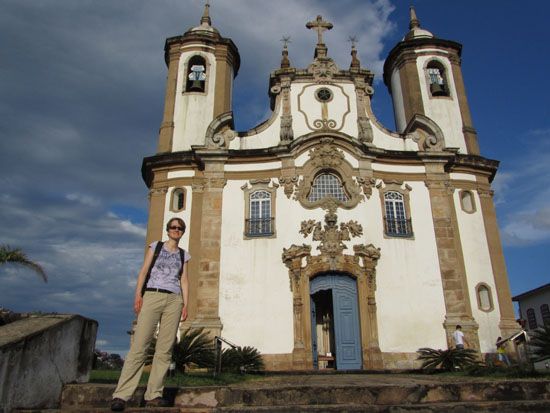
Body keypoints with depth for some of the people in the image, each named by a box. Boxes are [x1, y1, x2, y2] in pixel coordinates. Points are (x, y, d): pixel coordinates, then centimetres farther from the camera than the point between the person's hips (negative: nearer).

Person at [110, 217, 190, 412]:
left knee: (164, 349, -1)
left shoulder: (183, 255, 18)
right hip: (152, 296, -3)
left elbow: (184, 280, 14)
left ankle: (153, 395, 4)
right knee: (139, 345, -9)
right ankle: (121, 395, -7)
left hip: (174, 301, 3)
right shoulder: (156, 246, 12)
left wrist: (185, 304, 3)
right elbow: (143, 271, 5)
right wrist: (138, 295, -7)